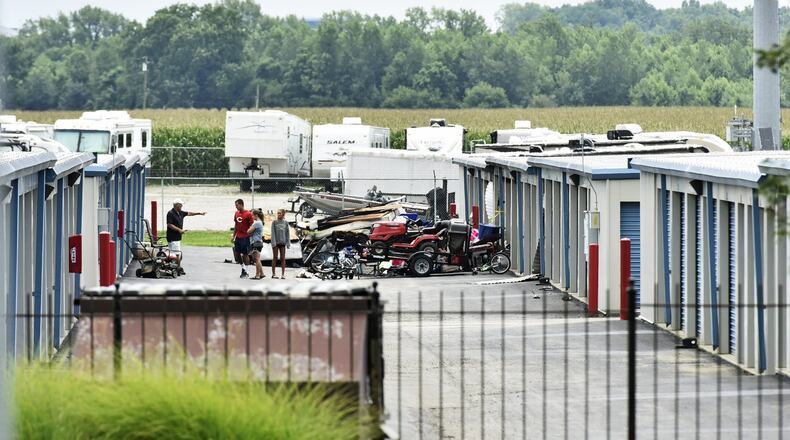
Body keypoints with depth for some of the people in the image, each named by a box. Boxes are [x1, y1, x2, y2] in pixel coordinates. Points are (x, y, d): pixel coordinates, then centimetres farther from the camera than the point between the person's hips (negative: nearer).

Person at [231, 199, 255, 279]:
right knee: (236, 253, 7)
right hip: (238, 237, 7)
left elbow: (251, 227, -10)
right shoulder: (236, 213, 10)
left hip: (245, 237, -7)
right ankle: (243, 268, 22)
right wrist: (233, 236, 15)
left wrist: (249, 235, -14)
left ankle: (245, 272, 9)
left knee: (245, 254, 0)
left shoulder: (248, 214, -11)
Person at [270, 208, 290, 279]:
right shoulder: (274, 222, -1)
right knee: (275, 258, 2)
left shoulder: (285, 223, 6)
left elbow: (287, 233, 8)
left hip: (282, 243, 2)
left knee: (282, 258, 3)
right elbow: (273, 233, -4)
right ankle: (273, 274, 8)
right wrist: (273, 242, -11)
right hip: (276, 242, -2)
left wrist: (288, 243, 2)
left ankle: (283, 274, 6)